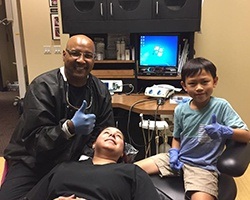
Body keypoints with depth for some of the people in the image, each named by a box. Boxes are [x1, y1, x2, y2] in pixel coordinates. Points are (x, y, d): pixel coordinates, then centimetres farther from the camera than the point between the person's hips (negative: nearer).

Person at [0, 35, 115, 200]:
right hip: (32, 163, -3)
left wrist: (86, 156, -18)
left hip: (74, 162, 4)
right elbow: (33, 138, -21)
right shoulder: (43, 87, -17)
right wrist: (70, 128, -38)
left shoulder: (101, 91, -2)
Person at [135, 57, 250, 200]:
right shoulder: (180, 110, 1)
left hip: (203, 166, -4)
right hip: (179, 159, 4)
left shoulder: (221, 106, -11)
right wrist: (174, 152, -5)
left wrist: (225, 131, -30)